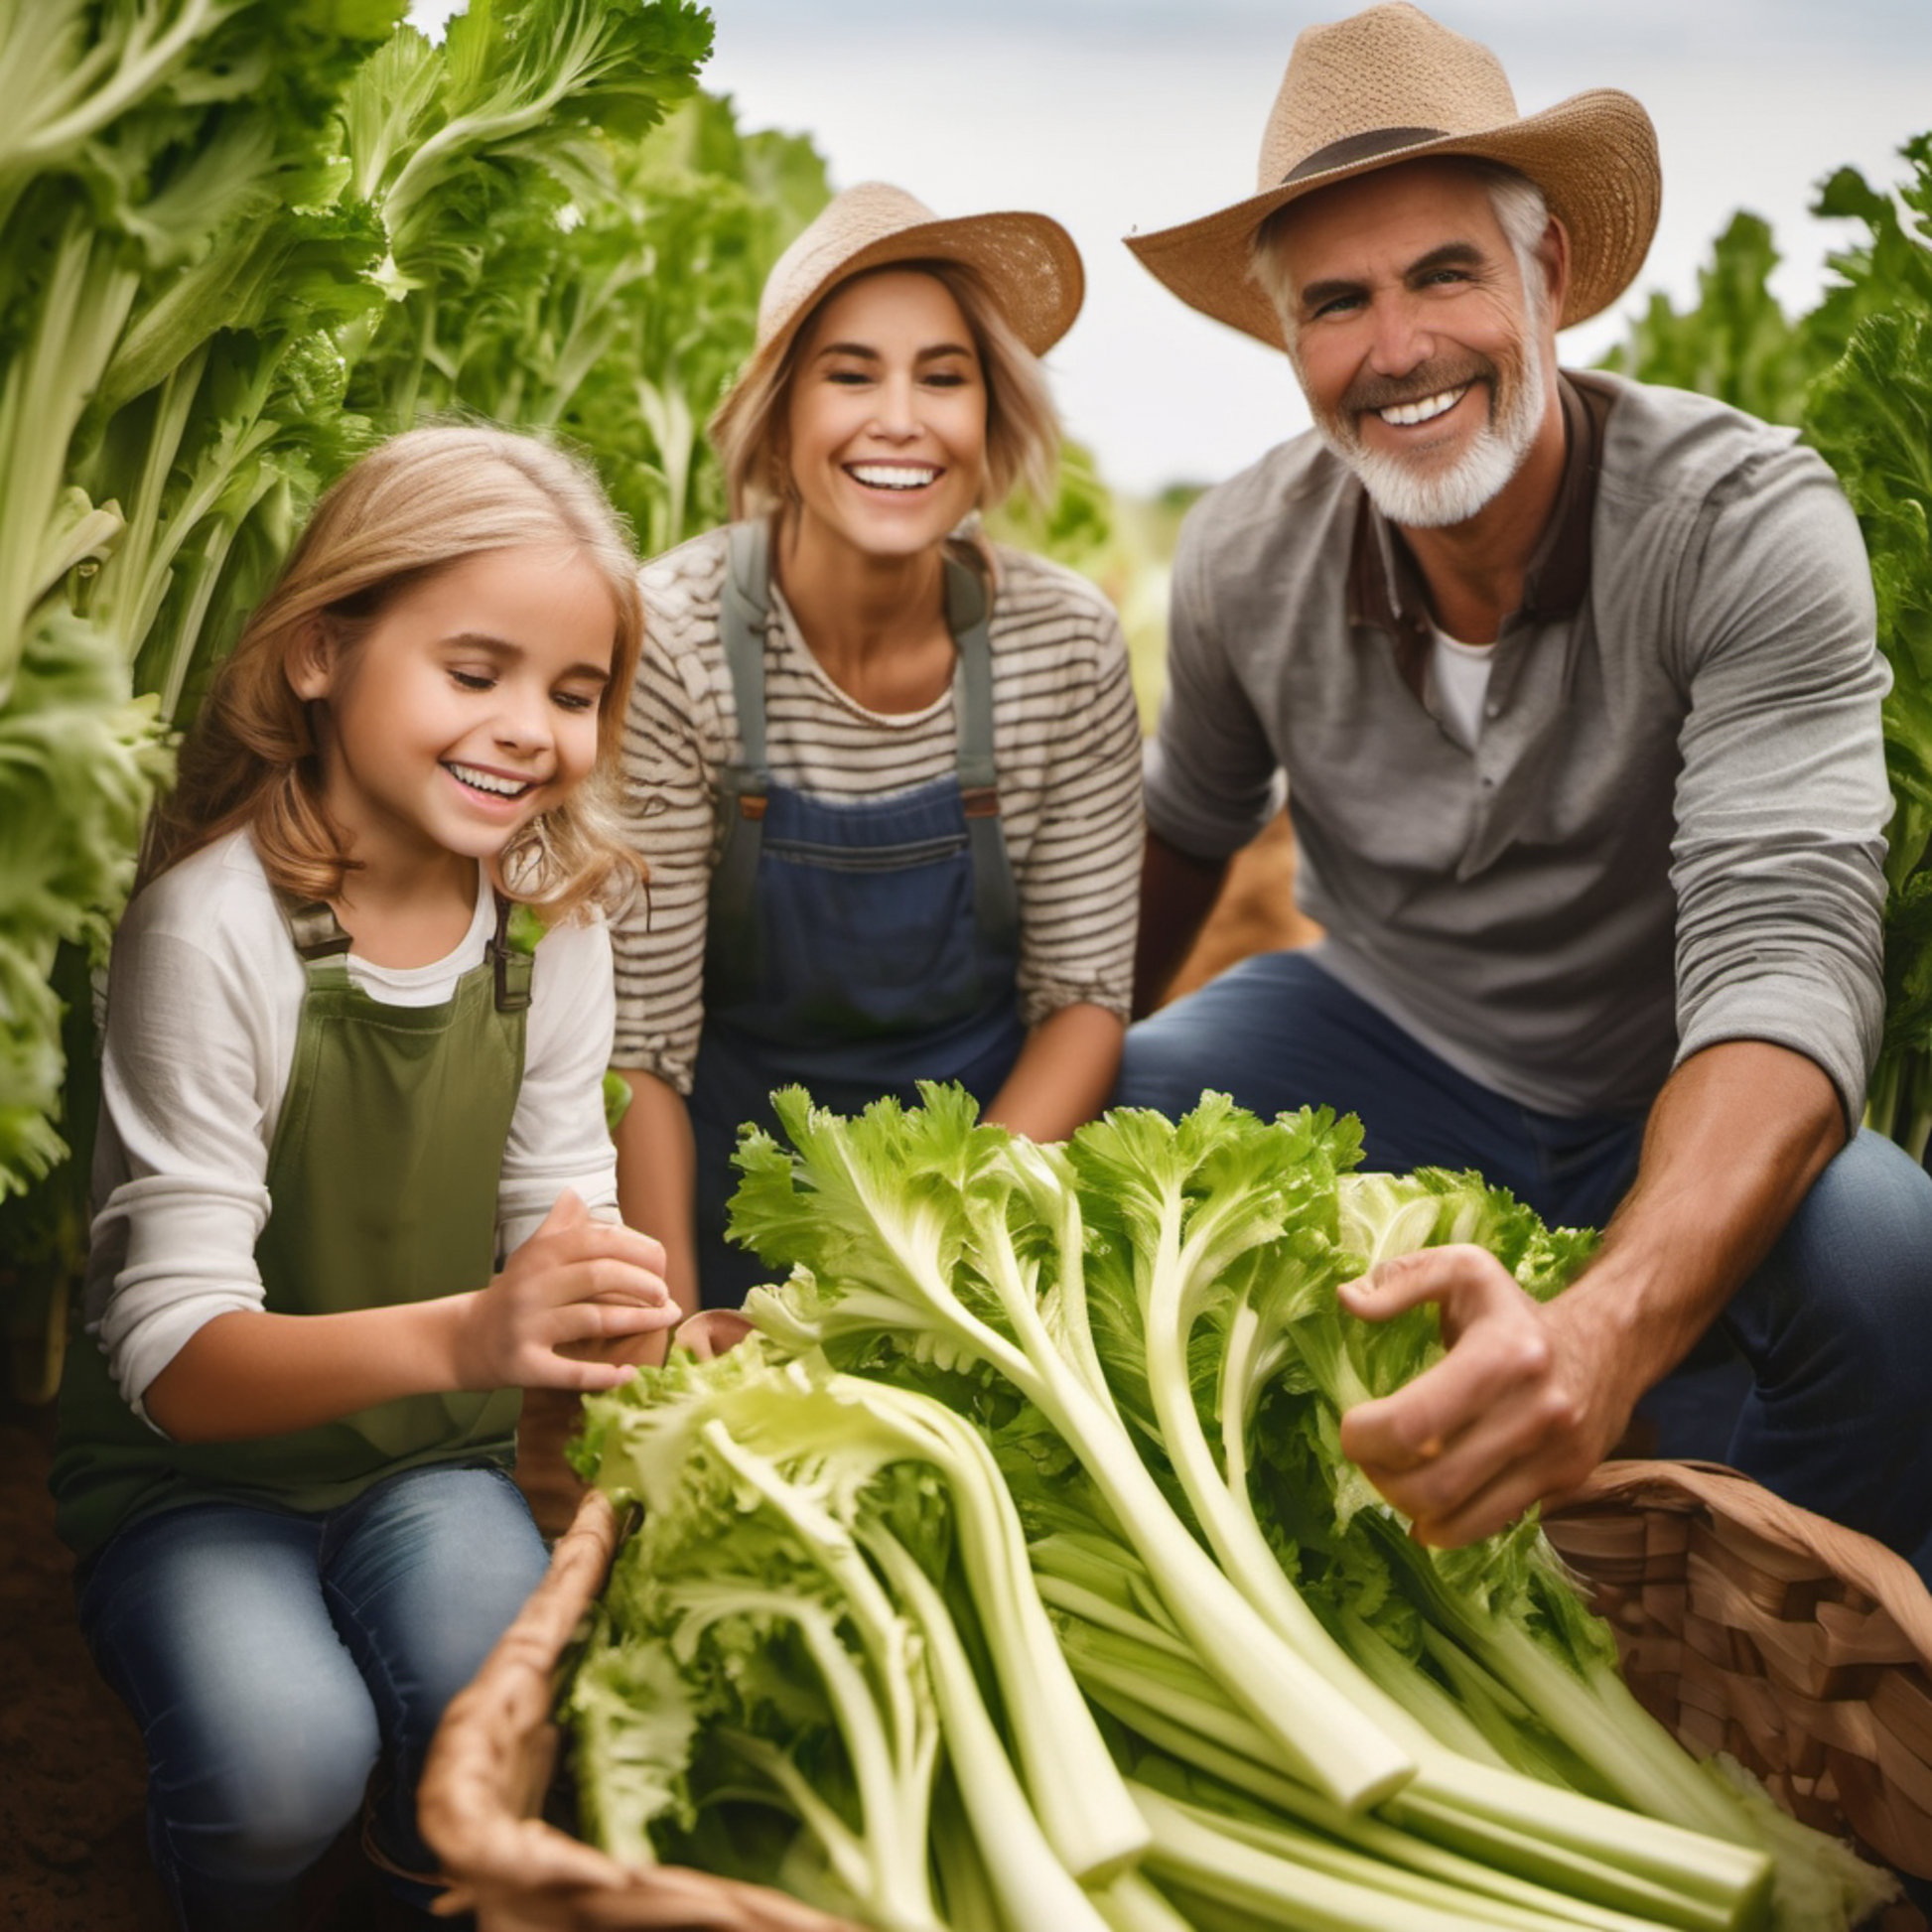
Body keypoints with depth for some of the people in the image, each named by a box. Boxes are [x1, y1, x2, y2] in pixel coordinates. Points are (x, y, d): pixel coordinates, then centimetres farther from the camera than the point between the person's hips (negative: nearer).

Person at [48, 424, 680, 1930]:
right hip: (192, 1470, -3)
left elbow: (565, 1223, -4)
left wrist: (622, 1324, -28)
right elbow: (176, 1360, -26)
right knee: (286, 1753, -29)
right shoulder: (215, 927, -22)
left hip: (427, 1463, 3)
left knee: (498, 1685, -27)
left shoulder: (552, 922, -5)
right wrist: (461, 1335, -44)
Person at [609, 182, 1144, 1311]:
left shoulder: (1069, 645, -10)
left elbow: (1085, 994, -3)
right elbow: (636, 1043, -15)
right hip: (737, 1134, -1)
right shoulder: (667, 645, -18)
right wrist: (676, 1332, -23)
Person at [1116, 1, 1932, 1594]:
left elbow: (1787, 959, -35)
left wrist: (1605, 1329, -53)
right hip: (1380, 1046, 3)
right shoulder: (1245, 558, -11)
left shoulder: (1748, 528, -24)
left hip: (1675, 1118, -2)